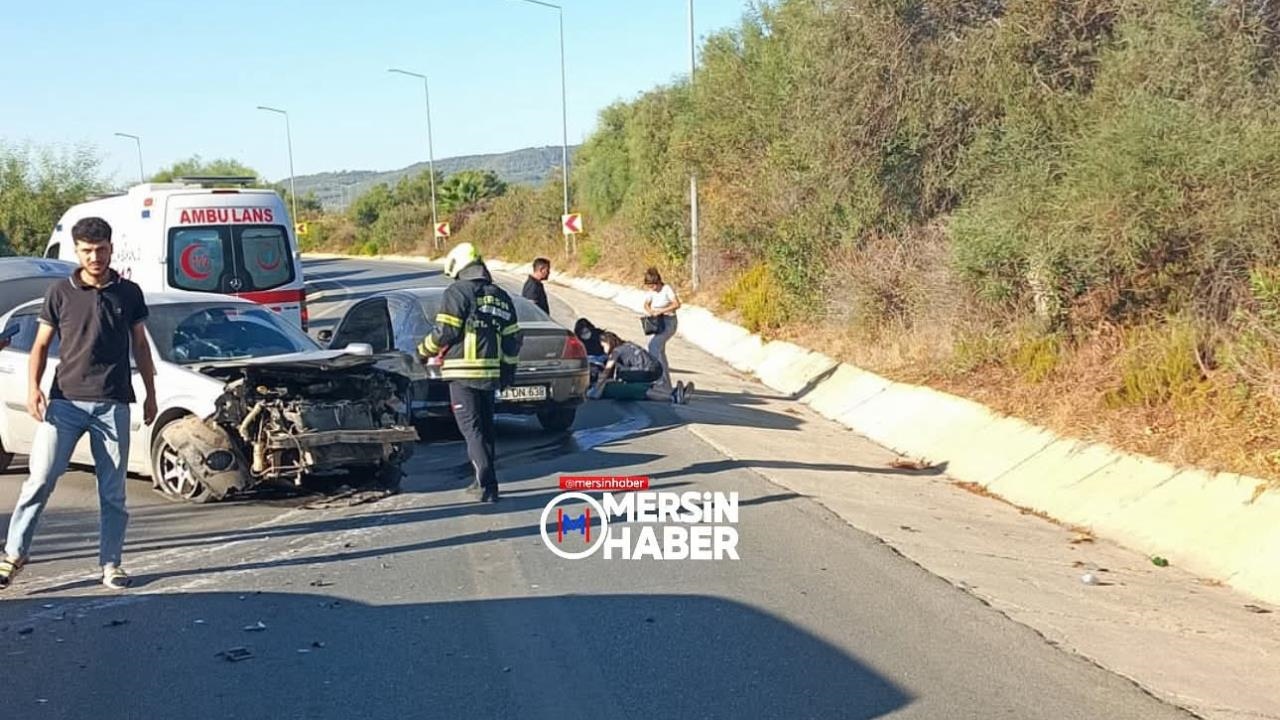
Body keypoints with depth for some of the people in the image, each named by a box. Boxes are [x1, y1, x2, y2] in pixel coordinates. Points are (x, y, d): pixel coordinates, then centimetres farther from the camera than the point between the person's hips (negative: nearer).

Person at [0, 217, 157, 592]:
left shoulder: (128, 293, 7)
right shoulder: (60, 293, 4)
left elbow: (140, 345, 15)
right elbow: (41, 344, 7)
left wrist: (150, 393, 14)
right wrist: (33, 388, -8)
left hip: (113, 404, 1)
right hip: (65, 401, -1)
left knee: (113, 490, 4)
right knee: (40, 480, -6)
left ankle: (110, 563, 13)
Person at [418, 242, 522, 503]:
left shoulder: (457, 292, -7)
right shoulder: (500, 296, 14)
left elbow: (444, 332, -13)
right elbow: (513, 338, 14)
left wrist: (424, 350, 5)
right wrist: (508, 371, 22)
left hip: (464, 372, -7)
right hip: (491, 373, 7)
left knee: (471, 428, -5)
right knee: (485, 427, 17)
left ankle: (488, 485, -13)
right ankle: (484, 481, 26)